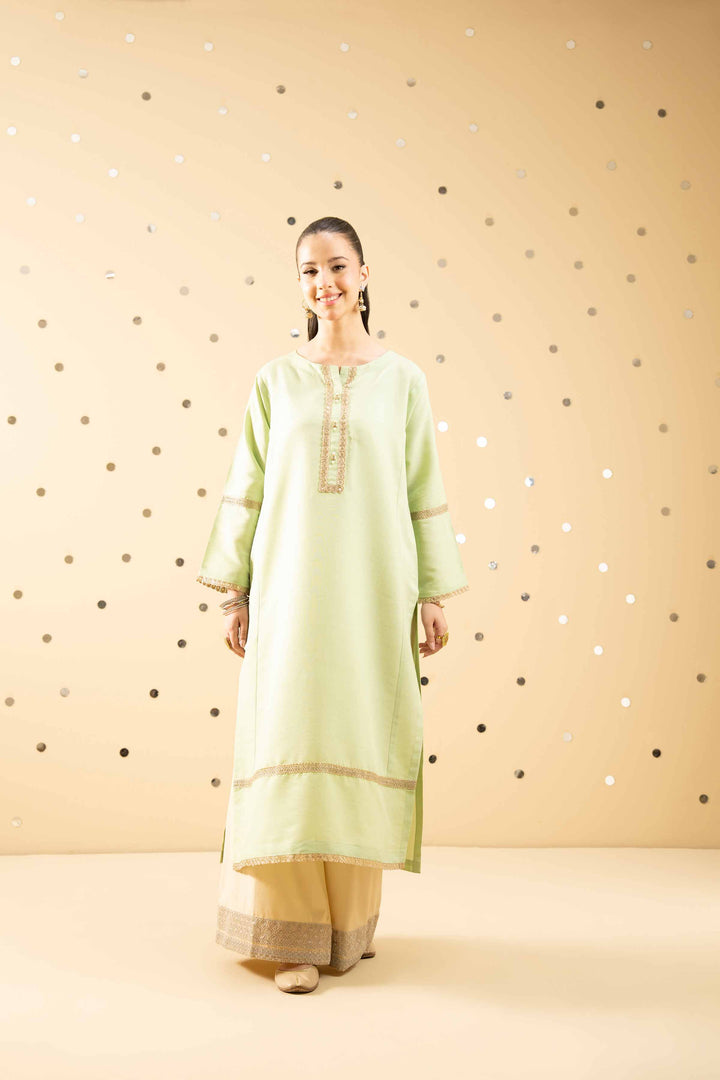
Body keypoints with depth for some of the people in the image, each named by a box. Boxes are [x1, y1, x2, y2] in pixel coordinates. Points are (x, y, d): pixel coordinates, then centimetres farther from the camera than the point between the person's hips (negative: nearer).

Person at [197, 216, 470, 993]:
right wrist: (233, 592, 2)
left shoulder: (402, 379, 5)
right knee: (291, 741, -5)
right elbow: (246, 490, 7)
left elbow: (424, 492, 6)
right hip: (291, 582, 0)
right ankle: (294, 934, 3)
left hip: (375, 585, 0)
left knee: (362, 742, 6)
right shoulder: (275, 381, 6)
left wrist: (435, 595, 3)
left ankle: (353, 912, 23)